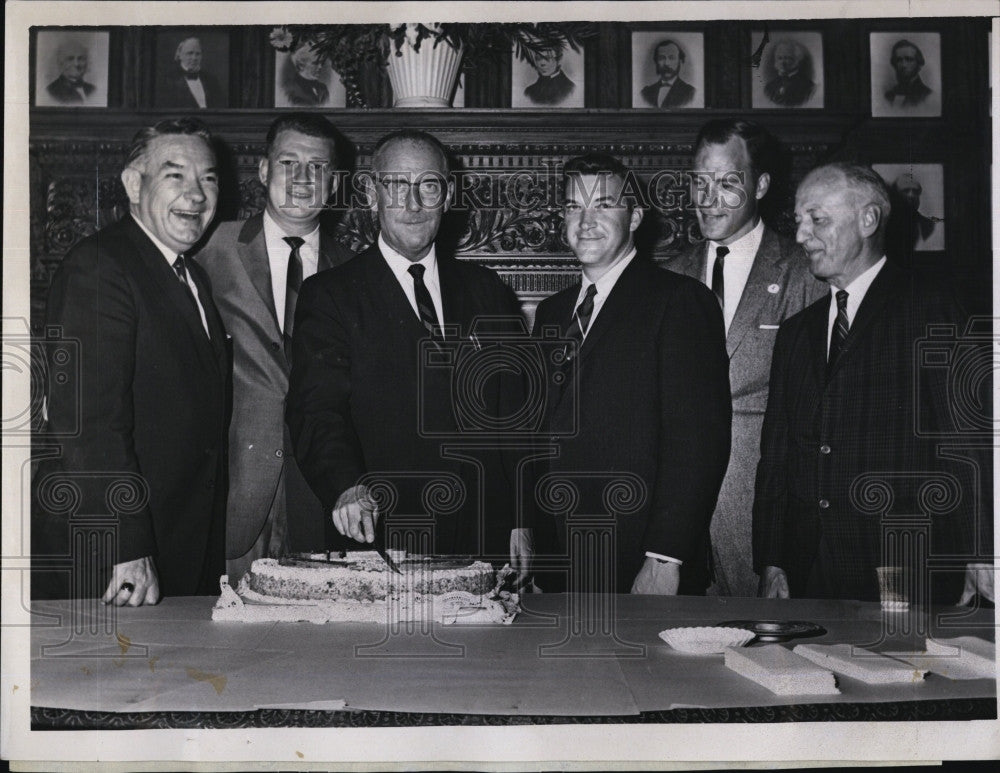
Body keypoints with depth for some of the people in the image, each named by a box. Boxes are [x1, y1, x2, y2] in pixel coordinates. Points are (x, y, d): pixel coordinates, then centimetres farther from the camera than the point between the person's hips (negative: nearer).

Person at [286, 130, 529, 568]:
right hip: (380, 538, -3)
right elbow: (317, 410, -11)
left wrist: (521, 519, 6)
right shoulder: (329, 295, 1)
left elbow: (513, 413, 13)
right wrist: (346, 486, -31)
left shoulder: (487, 292, 13)